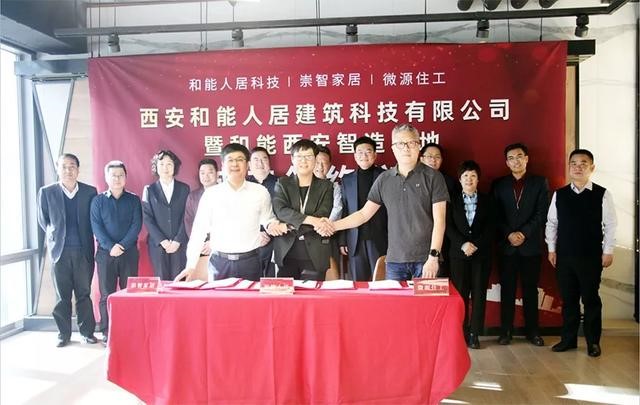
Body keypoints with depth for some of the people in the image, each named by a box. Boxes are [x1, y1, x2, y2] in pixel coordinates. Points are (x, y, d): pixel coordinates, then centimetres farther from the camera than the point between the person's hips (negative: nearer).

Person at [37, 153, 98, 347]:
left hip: (84, 251, 0)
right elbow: (43, 221, 12)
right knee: (62, 295, 6)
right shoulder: (46, 192, 3)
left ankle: (87, 332, 15)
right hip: (60, 251, 0)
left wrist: (86, 240, 4)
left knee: (84, 294, 6)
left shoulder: (90, 191, 2)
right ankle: (63, 333, 17)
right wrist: (55, 236, 8)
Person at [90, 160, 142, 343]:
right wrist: (110, 246, -14)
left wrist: (122, 245, -13)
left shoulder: (134, 200, 7)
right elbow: (96, 227, -1)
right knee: (106, 293, 2)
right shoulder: (98, 200, 8)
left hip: (129, 252, 0)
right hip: (105, 252, 0)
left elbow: (136, 225, -1)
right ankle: (107, 332, 9)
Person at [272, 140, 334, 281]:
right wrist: (309, 220, -22)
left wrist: (290, 225, -14)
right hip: (287, 253, 1)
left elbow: (322, 216, -6)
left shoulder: (325, 186, 7)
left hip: (315, 254, 0)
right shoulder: (282, 183, 8)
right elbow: (280, 210, -9)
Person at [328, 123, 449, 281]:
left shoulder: (433, 177, -2)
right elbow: (364, 213, 11)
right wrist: (334, 225, 1)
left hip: (425, 260, -2)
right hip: (395, 260, 3)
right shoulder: (384, 179, 7)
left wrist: (433, 257, -12)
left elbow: (439, 221, -5)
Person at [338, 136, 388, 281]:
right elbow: (343, 211, 10)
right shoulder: (347, 179, 11)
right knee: (358, 283, 7)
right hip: (355, 241, 3)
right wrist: (342, 240, 4)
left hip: (380, 240, -2)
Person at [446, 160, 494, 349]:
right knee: (460, 294, -1)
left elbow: (490, 228, 2)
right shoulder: (452, 199, 7)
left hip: (481, 254, 1)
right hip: (458, 253, -1)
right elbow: (449, 227, -1)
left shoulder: (486, 200, 9)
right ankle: (461, 333, 7)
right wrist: (463, 244, -14)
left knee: (479, 294, 1)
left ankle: (474, 334, 8)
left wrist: (476, 245, -12)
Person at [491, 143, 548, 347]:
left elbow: (542, 213, -2)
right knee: (507, 289, 3)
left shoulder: (540, 182, 6)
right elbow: (496, 215, 4)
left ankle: (532, 331, 15)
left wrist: (524, 233, -11)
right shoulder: (499, 184, 9)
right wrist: (509, 234, -10)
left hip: (531, 244, -1)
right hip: (506, 245, 1)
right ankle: (506, 330, 10)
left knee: (530, 289, 6)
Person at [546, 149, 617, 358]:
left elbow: (610, 225, -3)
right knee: (568, 299, 11)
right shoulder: (559, 194, 3)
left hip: (591, 257, -2)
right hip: (564, 256, 3)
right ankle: (568, 339, 23)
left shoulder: (602, 194, -4)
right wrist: (551, 249, 5)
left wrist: (608, 251, -5)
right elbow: (551, 223, 8)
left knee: (591, 299, 7)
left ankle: (593, 341, 21)